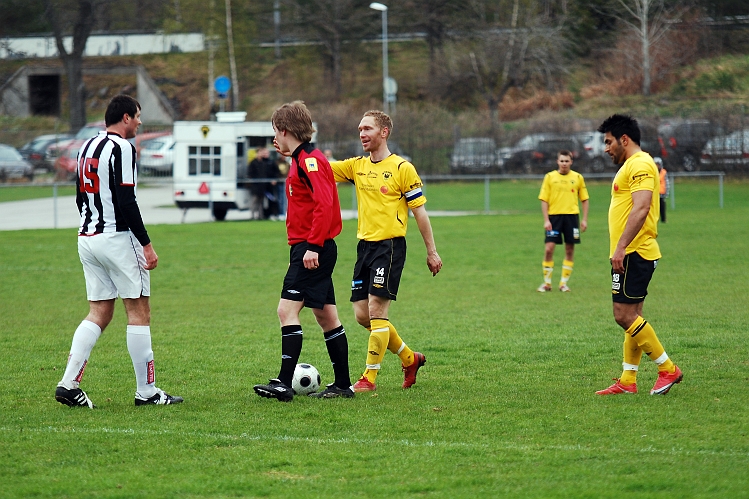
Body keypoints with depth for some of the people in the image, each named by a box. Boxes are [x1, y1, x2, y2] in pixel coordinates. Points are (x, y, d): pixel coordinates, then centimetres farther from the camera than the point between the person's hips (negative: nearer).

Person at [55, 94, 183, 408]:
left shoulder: (87, 147, 13)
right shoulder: (122, 148, -14)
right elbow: (126, 201, -20)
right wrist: (147, 244, -17)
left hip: (87, 238, 8)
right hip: (118, 238, -8)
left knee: (99, 314, 10)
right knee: (139, 313, 0)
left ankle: (68, 383, -1)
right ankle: (146, 391, 3)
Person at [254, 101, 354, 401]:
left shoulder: (309, 161, -14)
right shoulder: (302, 160, 17)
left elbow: (324, 204, -24)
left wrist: (313, 246, -26)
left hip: (311, 250, -11)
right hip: (313, 249, 11)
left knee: (287, 310, -15)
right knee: (325, 316, 12)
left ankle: (284, 383, -21)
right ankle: (343, 385, 16)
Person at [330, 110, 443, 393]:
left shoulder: (402, 169, -6)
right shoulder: (356, 167, 11)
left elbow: (419, 212, -4)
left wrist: (431, 251, -3)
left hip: (390, 245, -7)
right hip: (365, 244, 7)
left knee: (376, 311, -11)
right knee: (362, 315, 6)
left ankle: (369, 377, -5)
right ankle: (409, 359, 24)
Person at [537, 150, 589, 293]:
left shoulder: (578, 178, 5)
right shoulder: (550, 177, 2)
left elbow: (584, 199, 10)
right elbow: (544, 200, 1)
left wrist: (584, 219, 3)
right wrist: (546, 220, -7)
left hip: (571, 216, 1)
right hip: (554, 216, -1)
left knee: (570, 250, 3)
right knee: (549, 249, -7)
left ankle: (564, 283, 13)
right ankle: (547, 283, 4)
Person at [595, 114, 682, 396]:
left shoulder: (640, 164, -13)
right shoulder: (631, 165, 20)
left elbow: (641, 209, -24)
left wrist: (620, 247, -27)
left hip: (634, 254, -11)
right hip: (632, 254, 11)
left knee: (625, 315, -11)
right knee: (631, 317, 9)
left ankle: (668, 369, -6)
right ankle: (628, 381, 11)